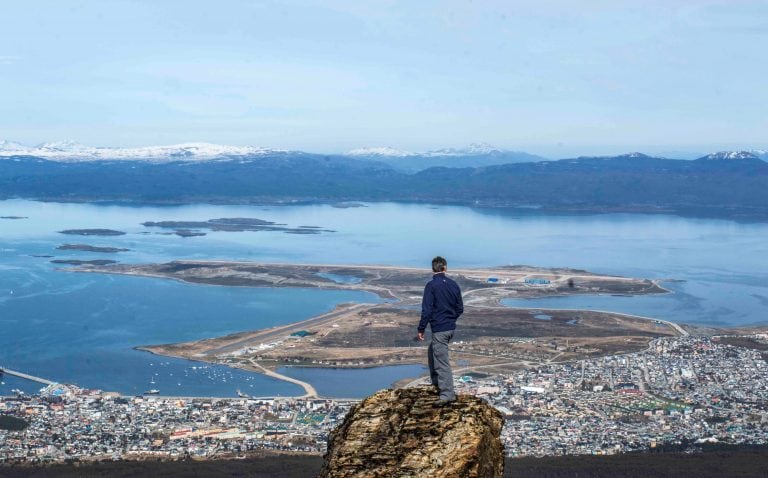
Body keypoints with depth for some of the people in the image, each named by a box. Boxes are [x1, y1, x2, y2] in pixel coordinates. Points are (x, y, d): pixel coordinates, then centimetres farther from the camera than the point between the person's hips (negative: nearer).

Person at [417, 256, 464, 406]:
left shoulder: (431, 285, -14)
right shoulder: (453, 285, 5)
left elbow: (427, 310, -17)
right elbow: (460, 309, 11)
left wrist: (421, 329, -9)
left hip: (439, 329, -7)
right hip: (451, 328, 7)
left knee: (442, 360, -6)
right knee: (432, 351, 26)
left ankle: (447, 394, -7)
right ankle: (436, 382, 35)